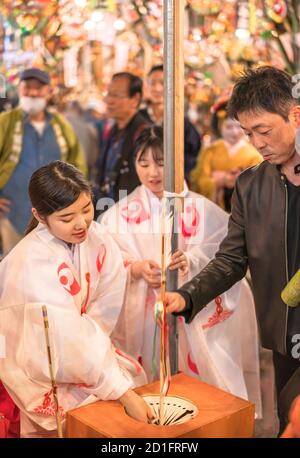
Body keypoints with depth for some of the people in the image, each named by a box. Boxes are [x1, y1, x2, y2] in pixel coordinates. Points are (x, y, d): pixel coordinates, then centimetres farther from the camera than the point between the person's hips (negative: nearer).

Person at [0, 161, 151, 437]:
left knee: (134, 375, -5)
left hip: (77, 347, 6)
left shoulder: (92, 235, -13)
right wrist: (122, 392, -32)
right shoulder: (34, 263, -31)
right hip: (39, 366, -6)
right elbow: (69, 338, -33)